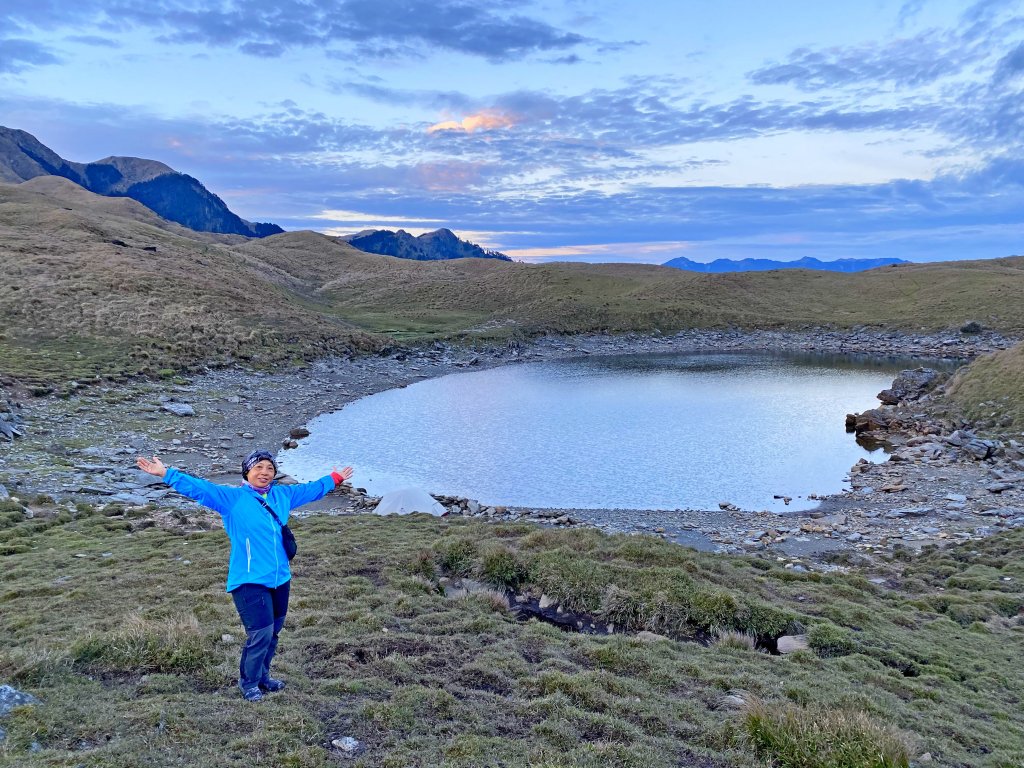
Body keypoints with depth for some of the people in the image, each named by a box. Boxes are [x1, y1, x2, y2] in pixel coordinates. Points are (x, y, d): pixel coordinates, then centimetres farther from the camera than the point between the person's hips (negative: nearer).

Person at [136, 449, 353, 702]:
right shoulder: (231, 498, -6)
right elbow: (199, 488, -14)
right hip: (250, 581, -6)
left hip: (280, 579, 6)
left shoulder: (283, 495, 8)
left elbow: (312, 489, 23)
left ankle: (263, 677, 35)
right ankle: (248, 683, 16)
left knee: (273, 632, 15)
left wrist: (335, 478, 32)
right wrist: (166, 473, -22)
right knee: (261, 634, -8)